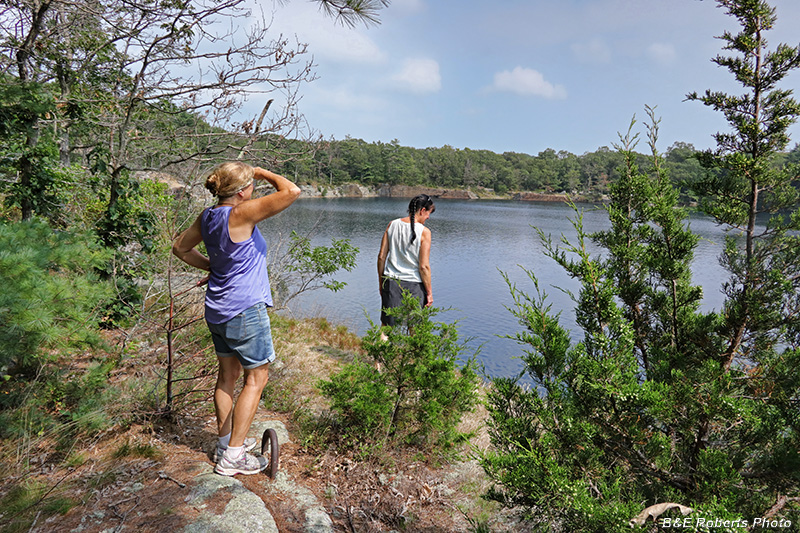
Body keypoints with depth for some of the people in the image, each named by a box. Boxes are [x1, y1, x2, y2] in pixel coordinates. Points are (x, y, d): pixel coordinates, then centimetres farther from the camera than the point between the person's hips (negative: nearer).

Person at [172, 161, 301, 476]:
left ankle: (226, 442, 31)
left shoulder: (208, 217, 4)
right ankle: (232, 456, 10)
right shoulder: (241, 214, -20)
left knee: (227, 375, 19)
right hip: (245, 309, -8)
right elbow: (291, 192, -24)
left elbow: (180, 248, 20)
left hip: (217, 308, 9)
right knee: (256, 378, 4)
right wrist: (263, 173, -8)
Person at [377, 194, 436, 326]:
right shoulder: (424, 232, -11)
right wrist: (429, 293, -2)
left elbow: (381, 257, 4)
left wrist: (381, 282, 14)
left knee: (386, 326, 15)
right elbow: (424, 267, -12)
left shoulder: (392, 225, 1)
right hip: (414, 285, -4)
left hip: (391, 281, 4)